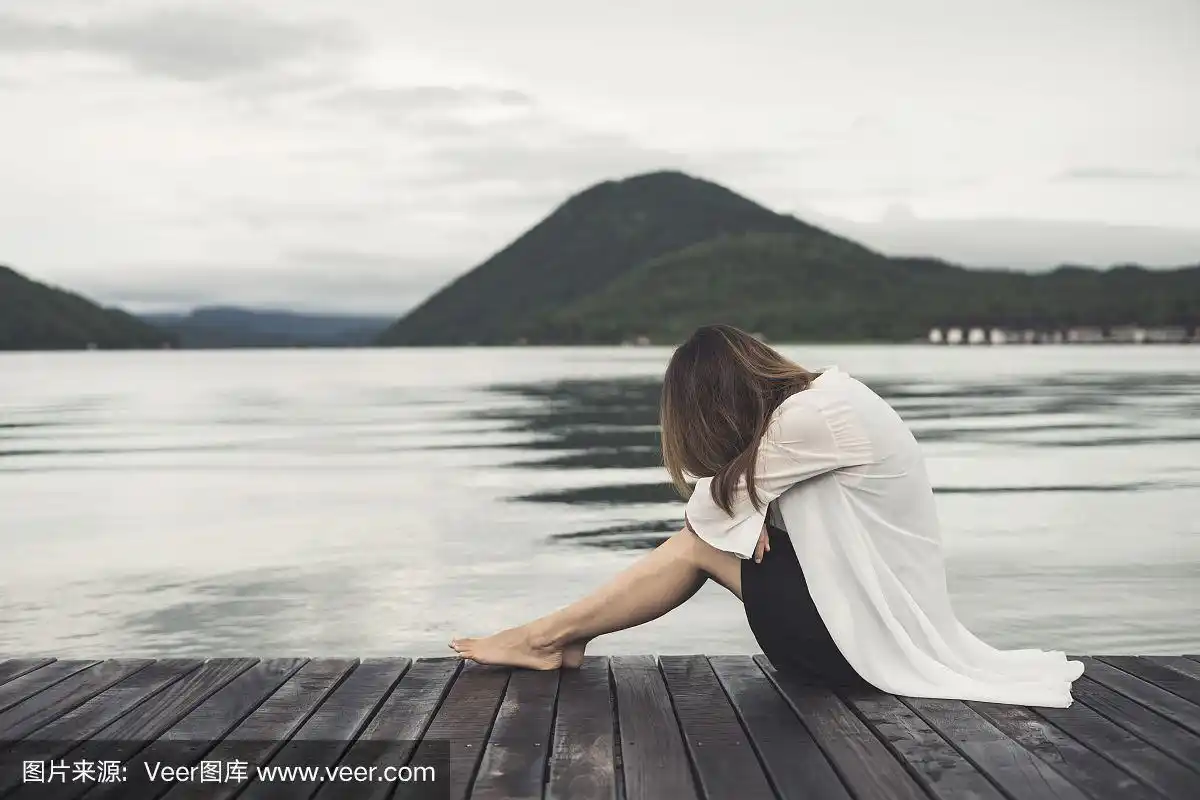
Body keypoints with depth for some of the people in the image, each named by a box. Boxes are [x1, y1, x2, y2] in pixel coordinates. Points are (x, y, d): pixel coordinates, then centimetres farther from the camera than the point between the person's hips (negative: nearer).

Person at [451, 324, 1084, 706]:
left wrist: (742, 508, 11)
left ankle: (546, 637, 8)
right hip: (881, 613, 9)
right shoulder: (827, 392, 6)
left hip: (861, 635, -9)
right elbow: (744, 496, 14)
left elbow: (714, 503, -10)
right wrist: (749, 511, -7)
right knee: (710, 532, 5)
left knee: (700, 542, -3)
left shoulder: (812, 417, -23)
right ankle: (561, 637, 10)